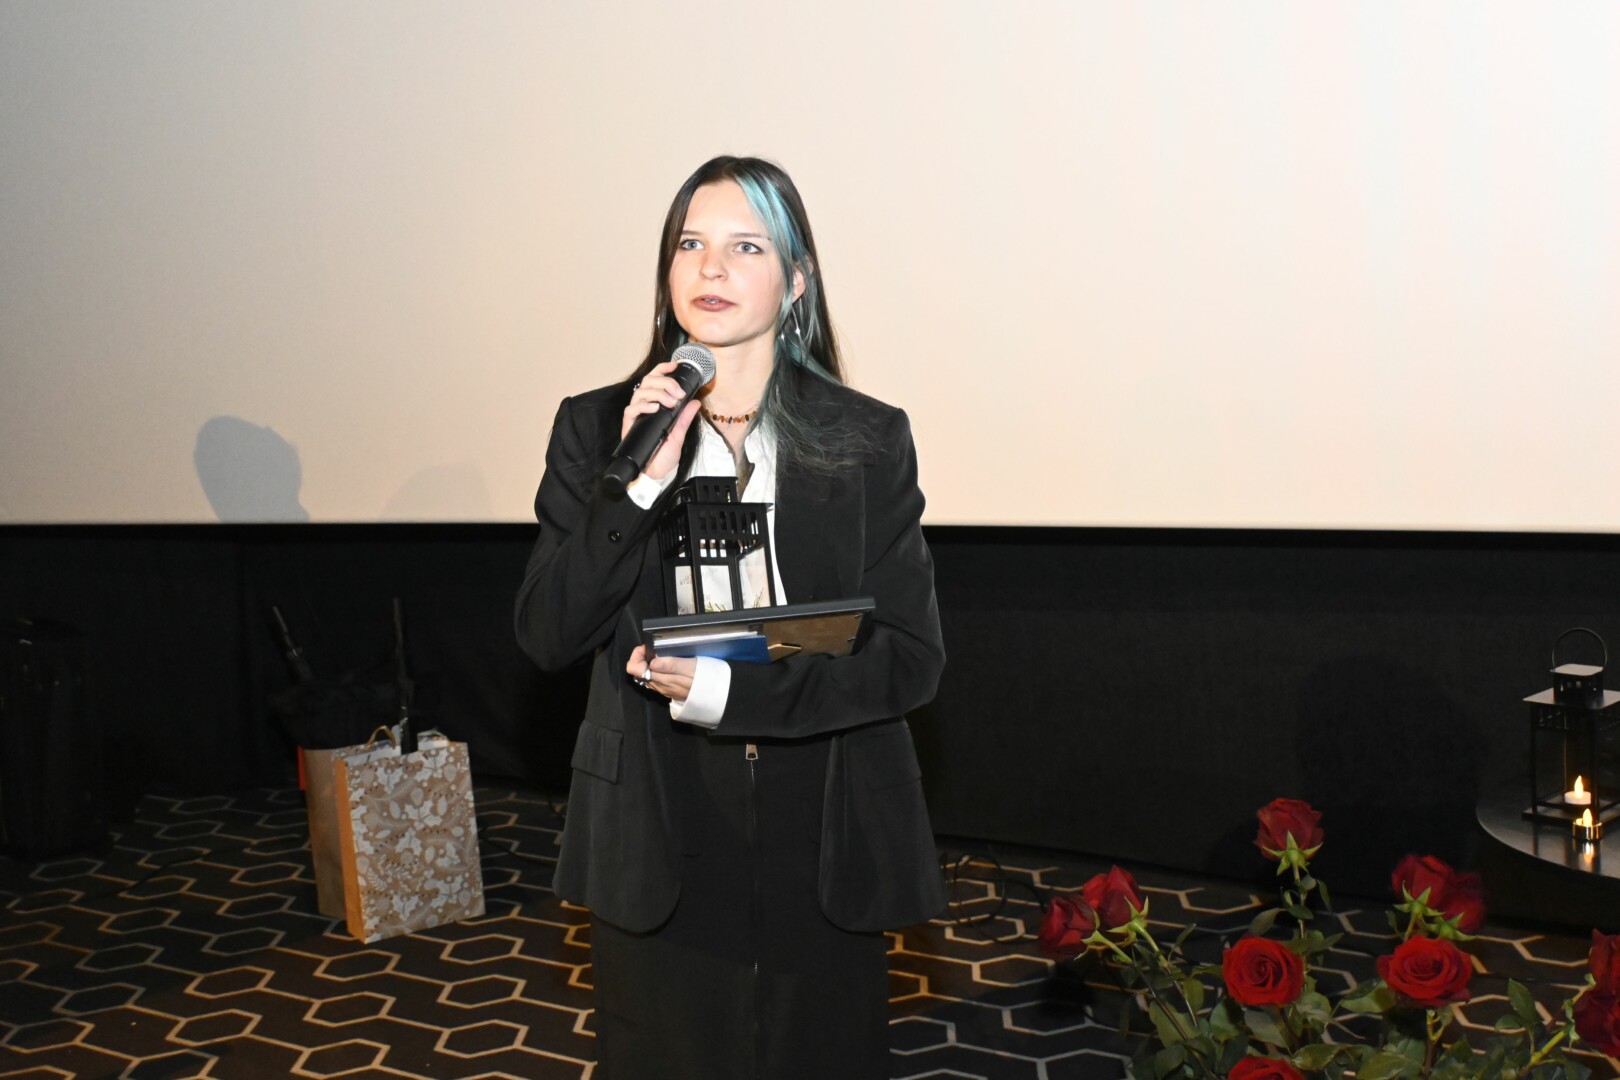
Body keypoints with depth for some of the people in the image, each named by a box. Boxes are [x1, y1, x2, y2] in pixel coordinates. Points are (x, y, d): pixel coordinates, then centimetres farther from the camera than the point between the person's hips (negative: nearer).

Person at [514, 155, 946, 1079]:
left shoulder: (869, 440, -3)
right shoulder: (596, 429, 0)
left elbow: (913, 656, -7)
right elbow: (548, 637, -6)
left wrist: (733, 687, -19)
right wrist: (639, 485, -19)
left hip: (823, 855, 0)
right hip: (657, 856, 1)